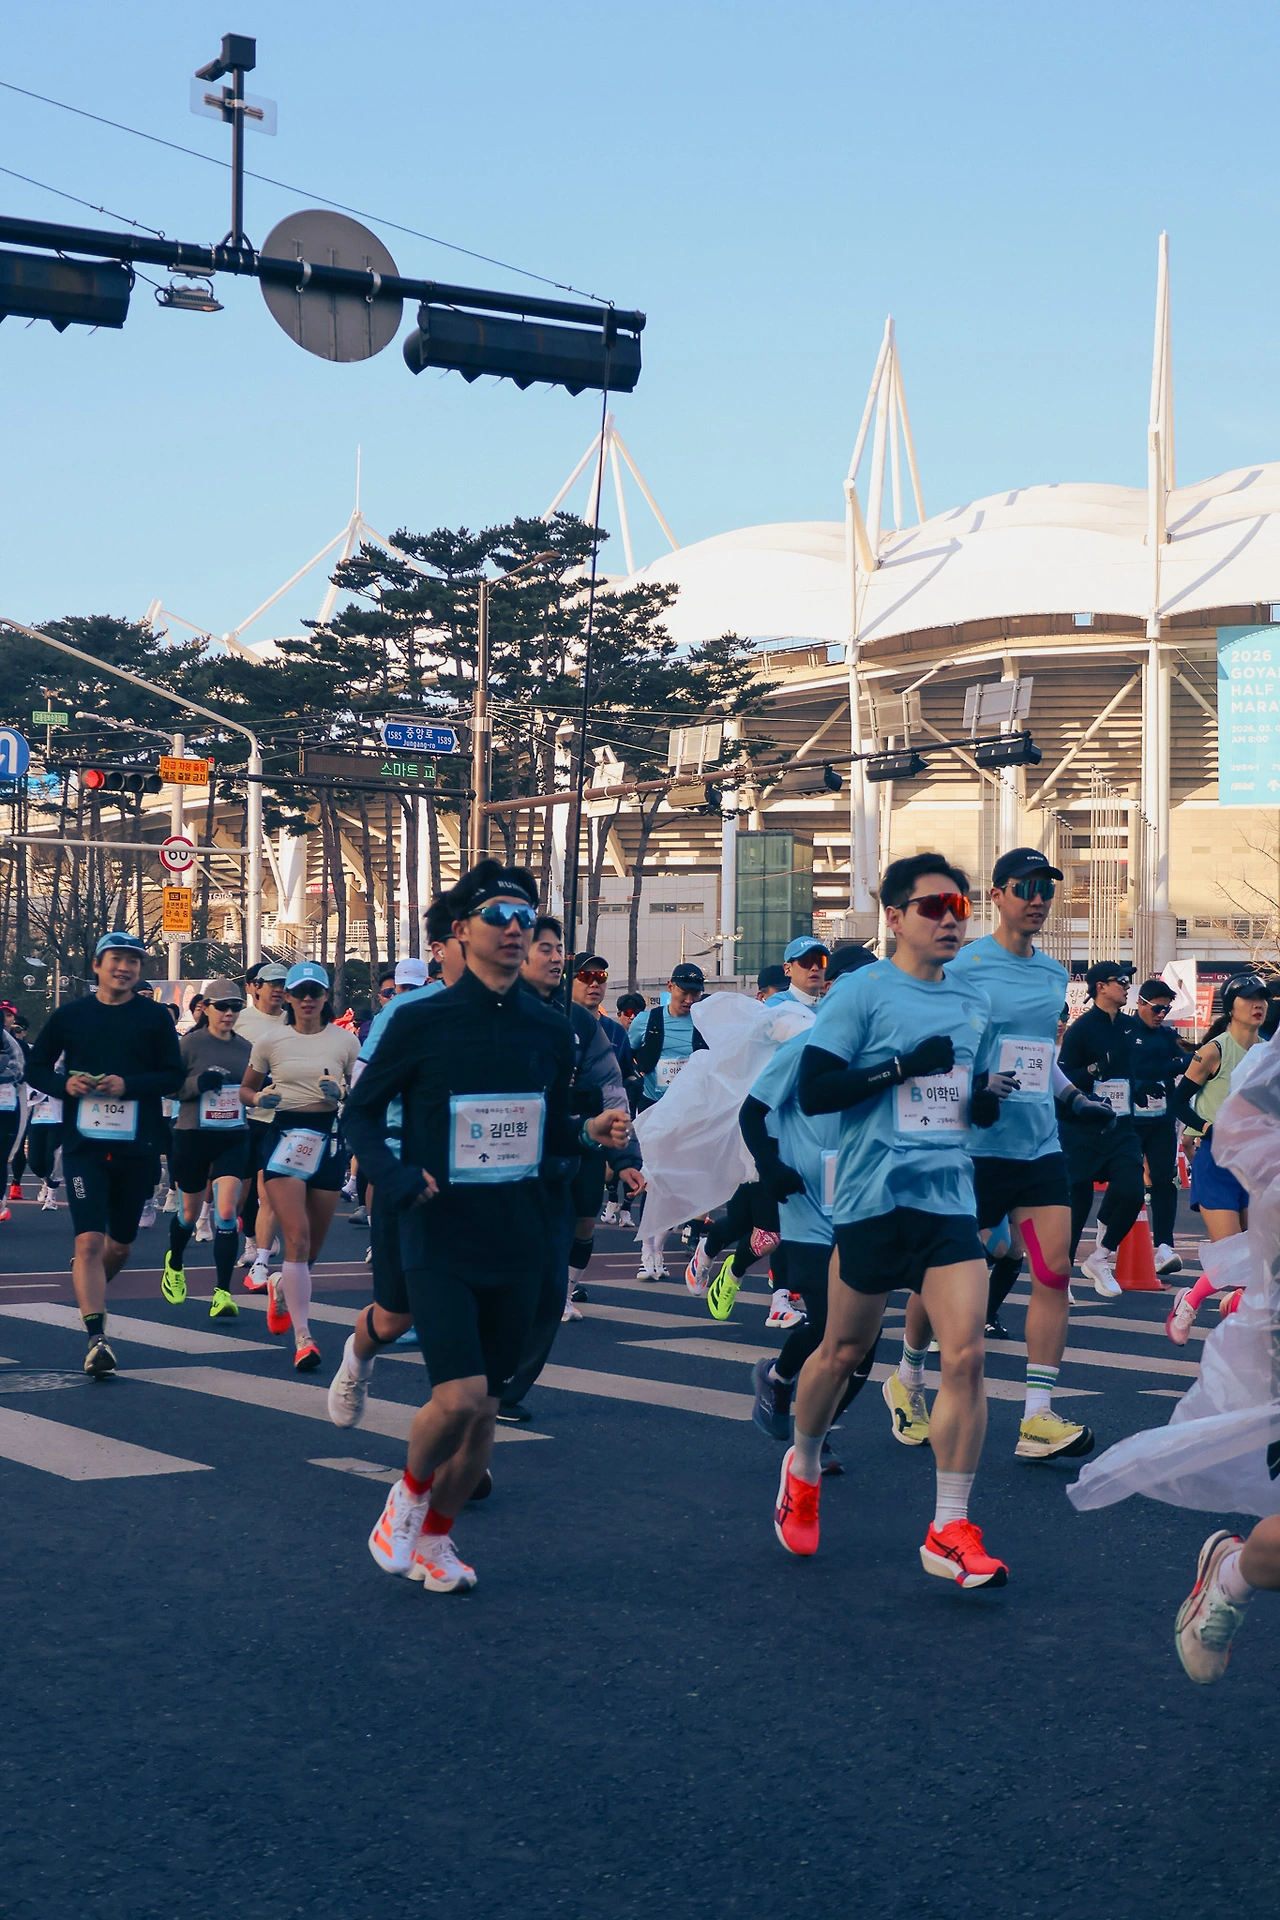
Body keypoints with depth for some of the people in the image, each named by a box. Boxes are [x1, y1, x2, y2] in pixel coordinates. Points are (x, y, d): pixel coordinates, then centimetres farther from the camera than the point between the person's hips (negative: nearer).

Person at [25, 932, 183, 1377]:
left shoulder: (154, 1017, 3)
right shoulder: (69, 1015, 5)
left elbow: (173, 1076, 1)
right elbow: (36, 1068, 10)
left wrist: (128, 1085, -16)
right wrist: (65, 1084, -10)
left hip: (137, 1146, 1)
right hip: (84, 1144, -1)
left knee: (121, 1244, 13)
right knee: (90, 1241, -13)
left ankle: (88, 1289, 44)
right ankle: (96, 1339, -14)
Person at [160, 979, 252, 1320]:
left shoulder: (245, 1048, 6)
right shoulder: (189, 1044, -6)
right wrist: (199, 1083, -22)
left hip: (234, 1138, 2)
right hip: (192, 1135, -2)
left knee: (226, 1212, -12)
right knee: (190, 1212, 14)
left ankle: (222, 1292, -10)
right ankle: (174, 1265, 45)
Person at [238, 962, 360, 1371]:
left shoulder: (345, 1041, 4)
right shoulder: (270, 1042, 4)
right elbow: (246, 1089, 14)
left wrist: (341, 1092, -12)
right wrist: (259, 1099, -8)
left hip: (327, 1138, 2)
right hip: (284, 1135, -2)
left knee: (313, 1246, 10)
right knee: (297, 1239, -15)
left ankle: (281, 1288, 45)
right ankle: (303, 1339, -15)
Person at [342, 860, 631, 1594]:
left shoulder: (550, 1030, 5)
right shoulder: (422, 1022, -6)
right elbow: (363, 1111, 2)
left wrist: (592, 1133, -6)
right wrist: (397, 1178, -14)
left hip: (518, 1243, 4)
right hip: (441, 1240, -4)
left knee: (487, 1404, 8)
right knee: (459, 1396, -17)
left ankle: (436, 1536, 28)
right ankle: (409, 1494, 14)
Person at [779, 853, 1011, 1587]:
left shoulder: (976, 1003, 13)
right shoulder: (863, 992, -5)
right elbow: (814, 1090, -12)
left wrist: (991, 1098, 1)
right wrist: (904, 1066, -19)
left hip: (950, 1198, 4)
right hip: (873, 1197, -4)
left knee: (966, 1354, -9)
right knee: (845, 1350, 11)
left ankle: (950, 1529, -2)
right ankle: (803, 1466, 39)